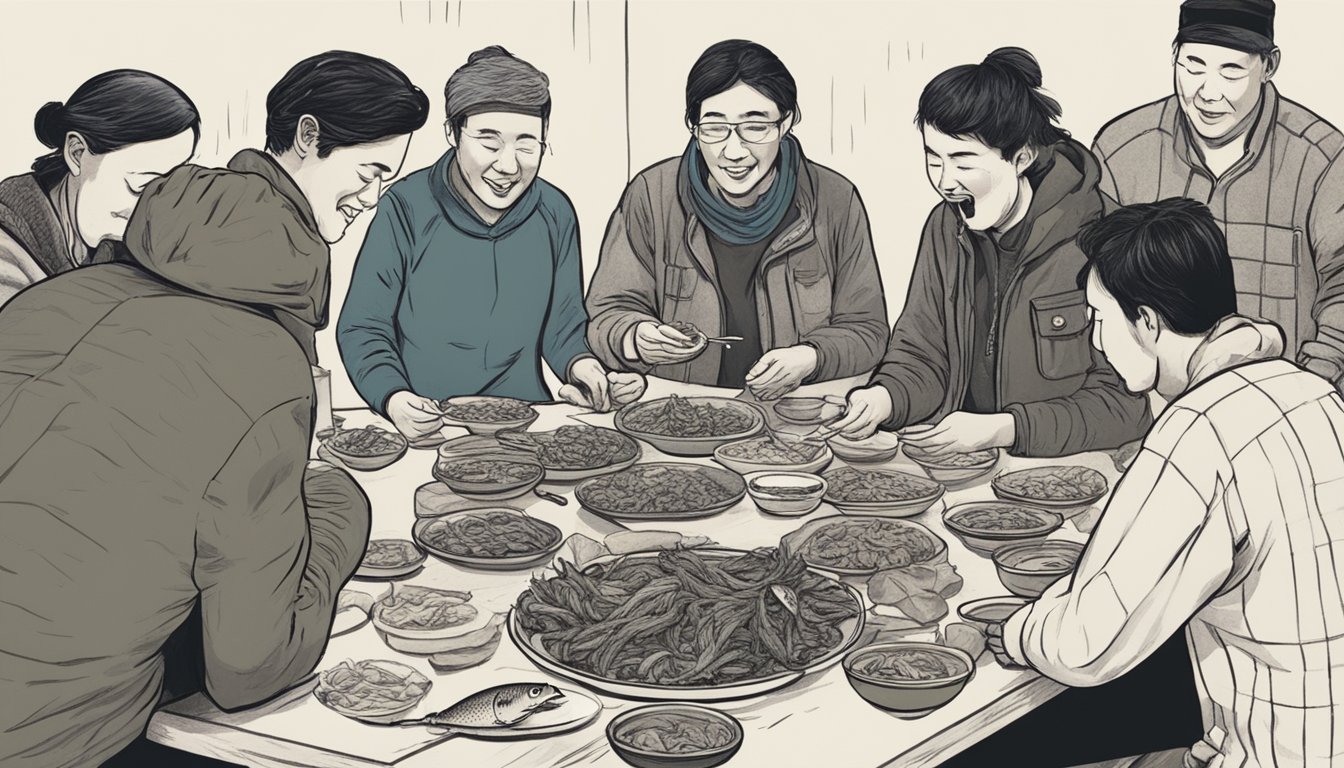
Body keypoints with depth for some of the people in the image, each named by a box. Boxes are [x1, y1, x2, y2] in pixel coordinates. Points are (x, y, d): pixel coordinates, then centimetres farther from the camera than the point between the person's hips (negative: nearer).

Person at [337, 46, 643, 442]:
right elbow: (363, 329, -3)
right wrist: (393, 398, -22)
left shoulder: (555, 214, 5)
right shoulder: (407, 208, -6)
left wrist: (579, 365, -9)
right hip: (424, 429, -2)